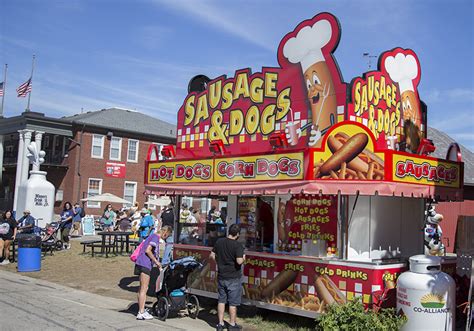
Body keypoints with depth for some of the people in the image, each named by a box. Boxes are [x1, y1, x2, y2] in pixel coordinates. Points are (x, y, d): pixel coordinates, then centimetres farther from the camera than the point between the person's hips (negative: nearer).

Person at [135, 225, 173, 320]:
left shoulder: (154, 236, 21)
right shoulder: (155, 237, -9)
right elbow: (147, 250, -20)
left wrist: (159, 266, 27)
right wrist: (156, 262, -13)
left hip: (141, 264, 10)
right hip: (144, 264, -10)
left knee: (143, 288, 13)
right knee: (144, 288, -7)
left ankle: (141, 311, 18)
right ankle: (141, 313, -5)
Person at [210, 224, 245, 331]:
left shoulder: (219, 242, 0)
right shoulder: (237, 245, -19)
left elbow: (212, 255, 7)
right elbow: (239, 261, -25)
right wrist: (243, 258, -5)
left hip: (221, 276, 5)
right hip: (233, 278, -5)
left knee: (221, 300, 15)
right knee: (233, 302, 8)